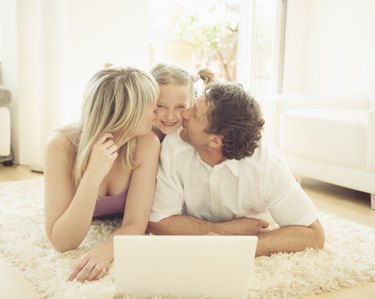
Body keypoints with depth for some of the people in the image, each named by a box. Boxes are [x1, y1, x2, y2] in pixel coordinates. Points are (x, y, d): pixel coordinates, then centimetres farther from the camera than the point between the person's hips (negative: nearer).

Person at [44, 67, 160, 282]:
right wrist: (93, 176, -49)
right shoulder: (62, 144, -34)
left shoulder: (147, 144, -28)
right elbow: (62, 242, -36)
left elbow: (135, 224, -29)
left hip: (115, 239, 0)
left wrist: (105, 251, -52)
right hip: (79, 244, 0)